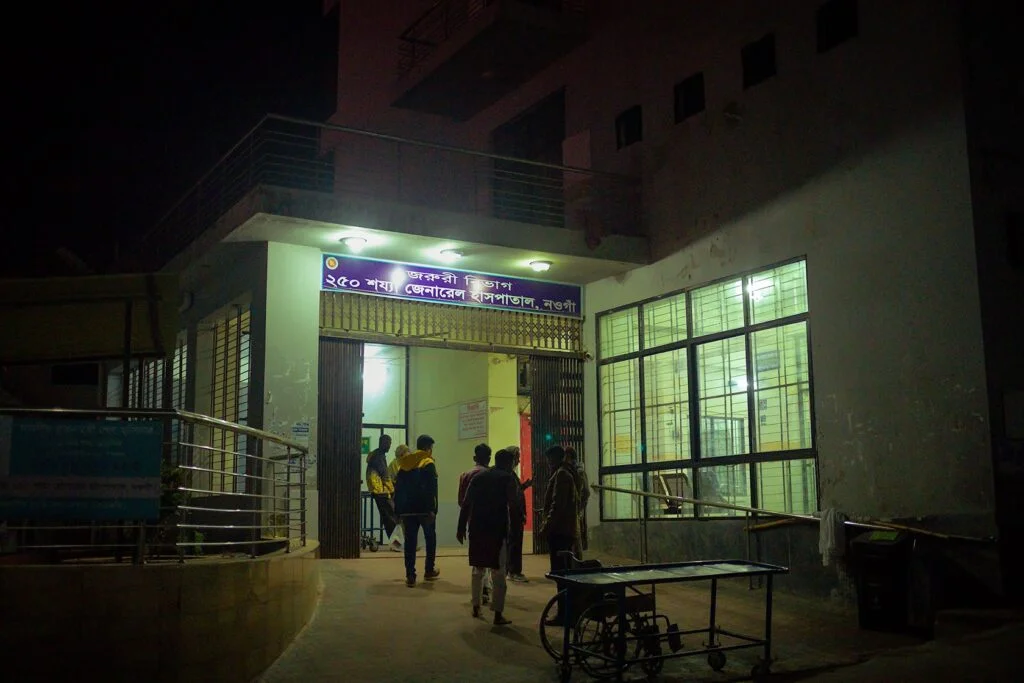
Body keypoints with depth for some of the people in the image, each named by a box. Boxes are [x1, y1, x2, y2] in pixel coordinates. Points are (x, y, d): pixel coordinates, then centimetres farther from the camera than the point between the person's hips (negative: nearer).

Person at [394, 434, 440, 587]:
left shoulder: (404, 464, 10)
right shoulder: (428, 463, -8)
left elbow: (398, 488, 11)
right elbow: (431, 489, -17)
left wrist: (398, 510, 14)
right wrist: (432, 509, -19)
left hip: (406, 509, 4)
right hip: (424, 509, -4)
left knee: (410, 541, 5)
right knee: (430, 538, 16)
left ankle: (410, 576, 0)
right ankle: (429, 571, 24)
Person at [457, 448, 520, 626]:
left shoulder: (478, 477, 11)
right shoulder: (508, 479, -2)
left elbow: (466, 505, 6)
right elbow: (514, 506, -11)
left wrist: (461, 528, 9)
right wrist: (518, 518, 10)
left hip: (477, 529, 5)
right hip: (498, 530, -4)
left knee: (478, 569, 18)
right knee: (499, 573, 1)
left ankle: (476, 607, 22)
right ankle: (498, 614, 0)